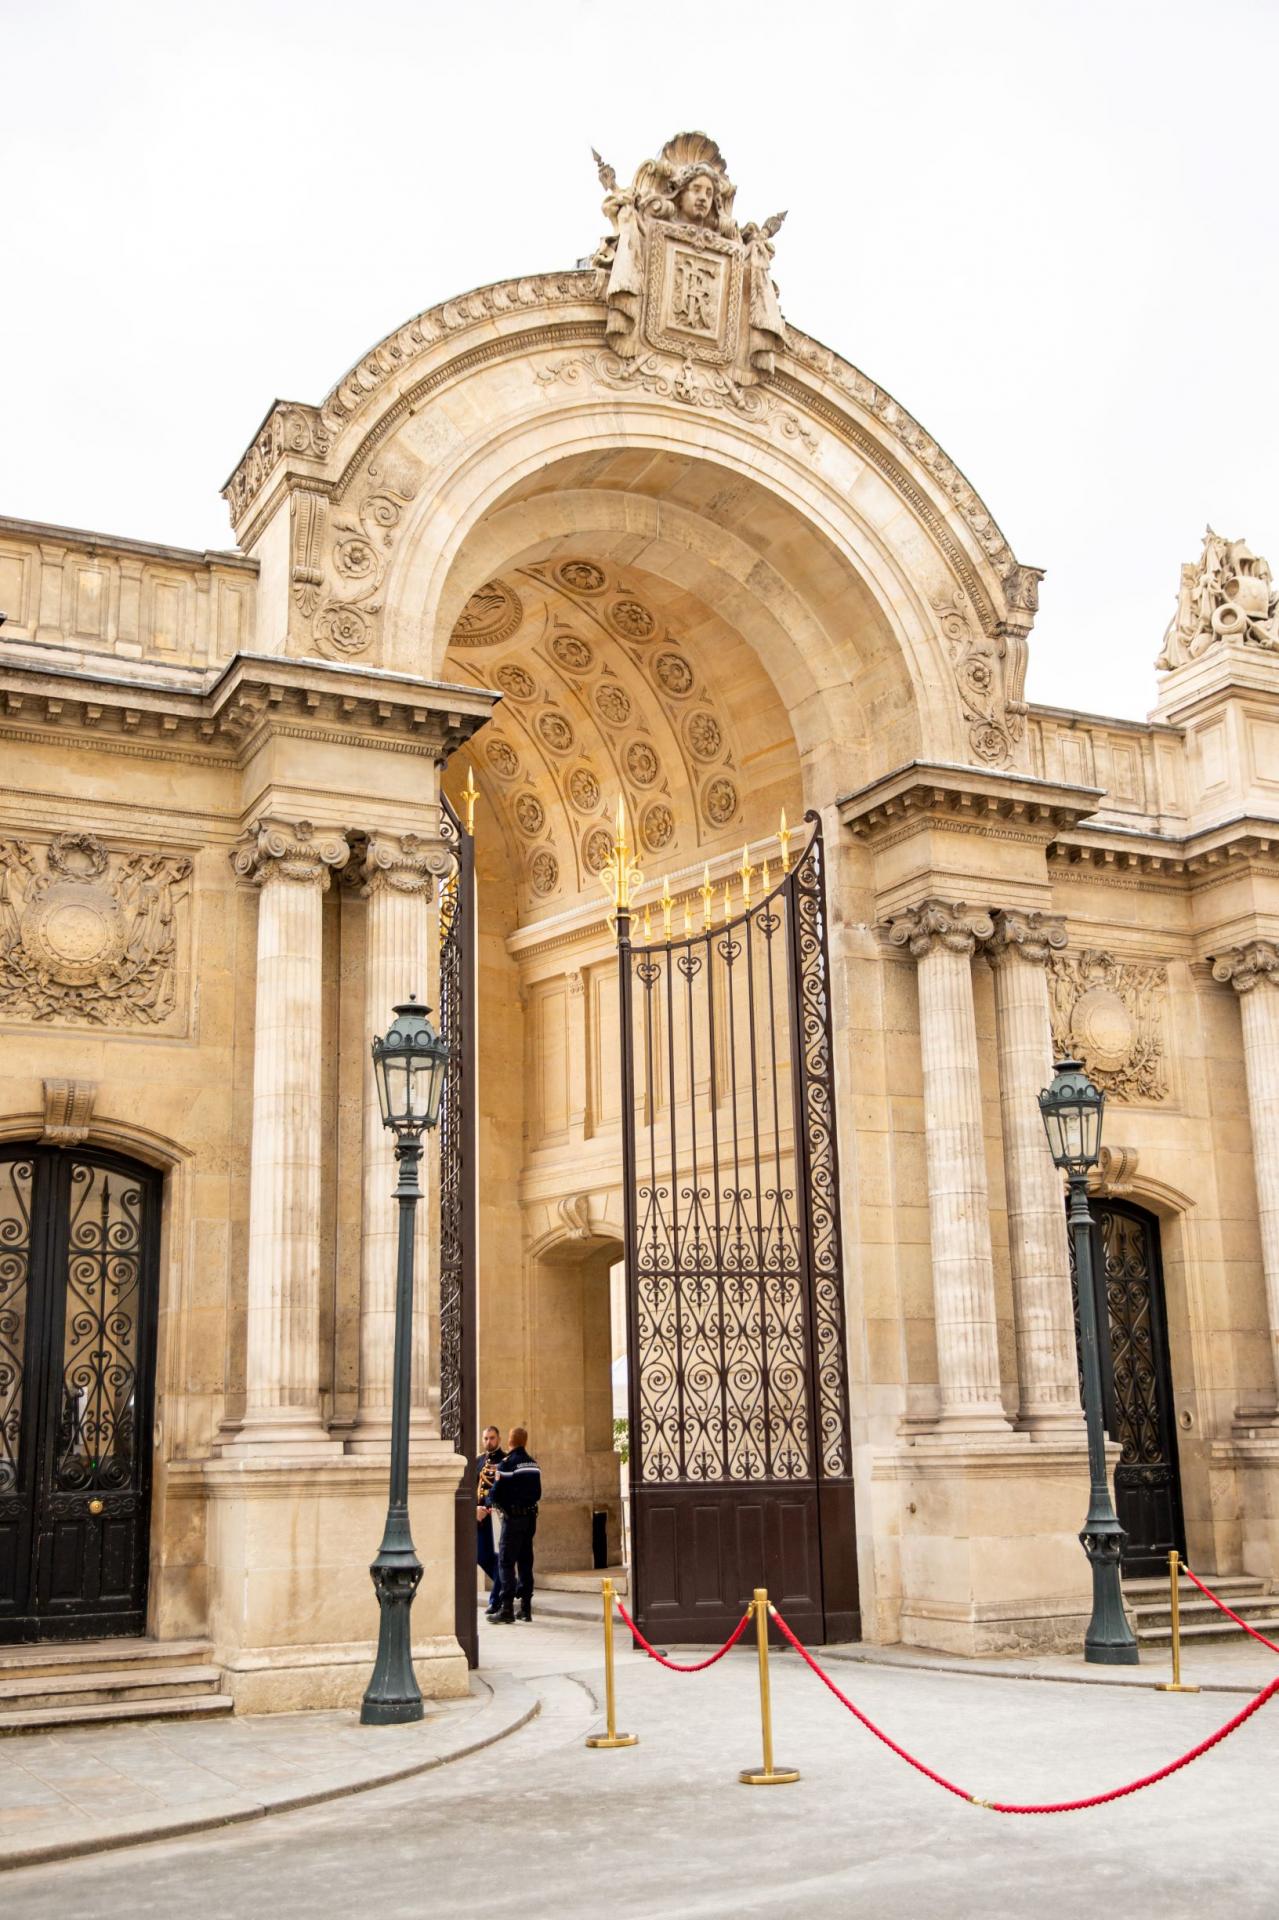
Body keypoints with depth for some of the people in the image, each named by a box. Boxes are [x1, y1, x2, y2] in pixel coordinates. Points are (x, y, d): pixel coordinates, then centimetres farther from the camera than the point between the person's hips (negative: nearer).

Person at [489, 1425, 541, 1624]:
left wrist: (496, 1504, 6)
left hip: (513, 1517, -7)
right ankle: (526, 1607, 13)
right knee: (525, 1561, 12)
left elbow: (497, 1493, -14)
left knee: (506, 1562, -3)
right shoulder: (533, 1463, 9)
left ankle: (507, 1608, -10)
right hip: (531, 1516, 7)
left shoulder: (507, 1463, -13)